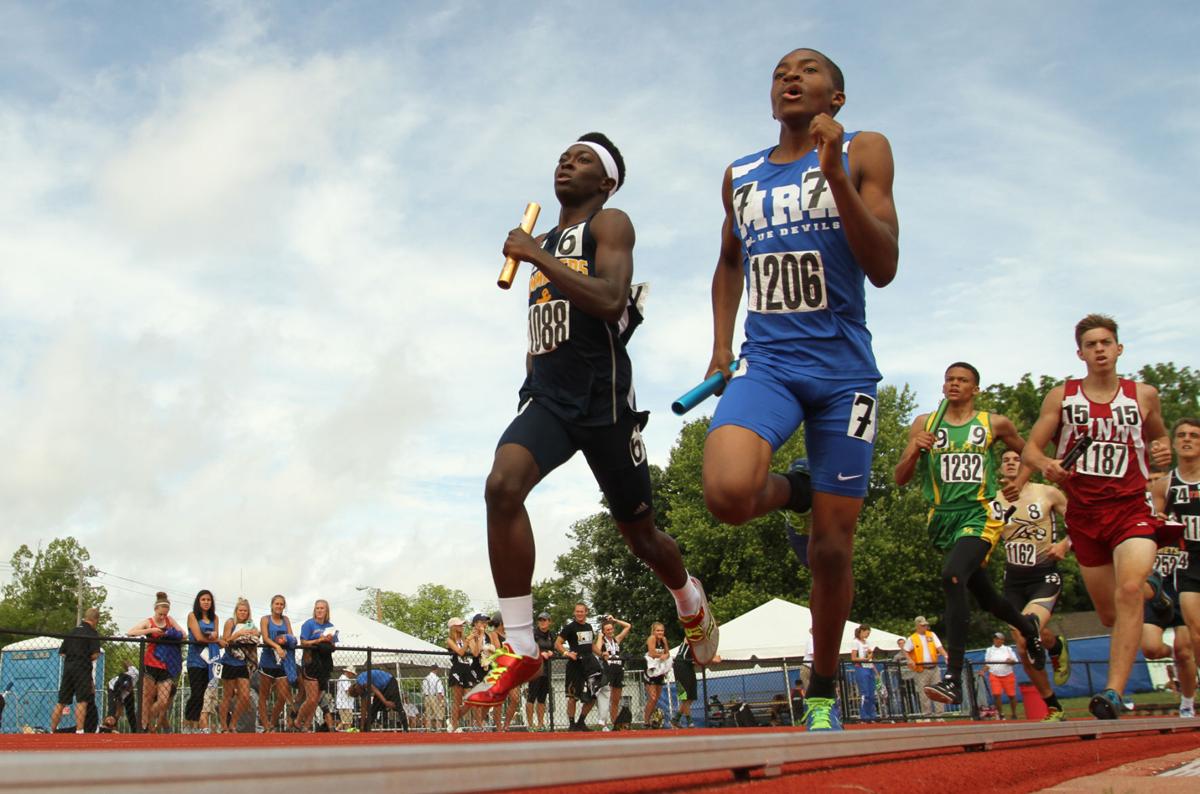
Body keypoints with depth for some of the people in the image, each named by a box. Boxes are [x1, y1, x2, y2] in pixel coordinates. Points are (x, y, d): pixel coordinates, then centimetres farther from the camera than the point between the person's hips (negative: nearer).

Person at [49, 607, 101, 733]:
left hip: (67, 667, 7)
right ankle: (79, 730, -14)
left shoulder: (72, 631, 16)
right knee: (82, 701, -7)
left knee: (61, 702, 10)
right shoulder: (92, 633, -6)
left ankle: (52, 731, 14)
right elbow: (95, 655, -13)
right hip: (82, 669, -7)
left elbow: (61, 653, 17)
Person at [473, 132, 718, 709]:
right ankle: (521, 650, -21)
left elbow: (610, 300, -21)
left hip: (603, 398, -5)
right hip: (546, 397, 5)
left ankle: (689, 599, 44)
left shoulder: (610, 224, -2)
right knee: (502, 486, -25)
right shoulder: (543, 242, 20)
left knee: (639, 532, 9)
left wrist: (535, 256, -18)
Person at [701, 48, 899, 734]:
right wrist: (721, 348, 17)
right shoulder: (740, 178, 14)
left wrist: (834, 174, -18)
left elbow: (884, 268, -8)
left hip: (843, 368, -2)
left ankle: (824, 693, 23)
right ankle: (794, 491, 9)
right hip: (765, 363, 2)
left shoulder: (863, 152, 3)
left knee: (832, 548, 2)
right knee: (728, 492, -28)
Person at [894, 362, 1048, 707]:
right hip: (944, 519, 4)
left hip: (980, 515, -4)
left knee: (953, 577, -30)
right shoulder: (924, 424, 7)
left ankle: (954, 678, -30)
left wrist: (1020, 481, 2)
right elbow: (900, 478, 5)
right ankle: (1027, 626, 54)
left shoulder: (995, 424, 4)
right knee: (986, 597, 18)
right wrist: (914, 450, -14)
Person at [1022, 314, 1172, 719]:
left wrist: (1162, 452, -1)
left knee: (1129, 590, -25)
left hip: (1132, 508, -1)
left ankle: (1114, 692, -28)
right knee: (1110, 615, 10)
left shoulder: (1144, 395, 5)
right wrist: (1046, 465, -22)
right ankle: (1152, 591, 45)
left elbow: (1158, 437, 22)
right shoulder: (1061, 397, 3)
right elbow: (1030, 449, 1)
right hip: (1084, 514, 2)